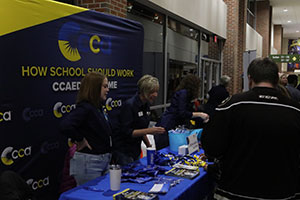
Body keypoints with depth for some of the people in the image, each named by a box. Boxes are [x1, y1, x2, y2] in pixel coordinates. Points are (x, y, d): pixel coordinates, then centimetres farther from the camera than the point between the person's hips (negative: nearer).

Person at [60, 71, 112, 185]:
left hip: (103, 161, 9)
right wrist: (81, 141, -20)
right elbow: (65, 126, -34)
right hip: (88, 163, -9)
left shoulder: (98, 107, 9)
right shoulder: (85, 108, -19)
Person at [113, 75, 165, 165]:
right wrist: (148, 131, -29)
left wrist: (148, 145, 11)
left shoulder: (146, 105, 6)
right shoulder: (129, 105, -19)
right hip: (124, 151, -8)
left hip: (136, 149, 8)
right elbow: (126, 132, -23)